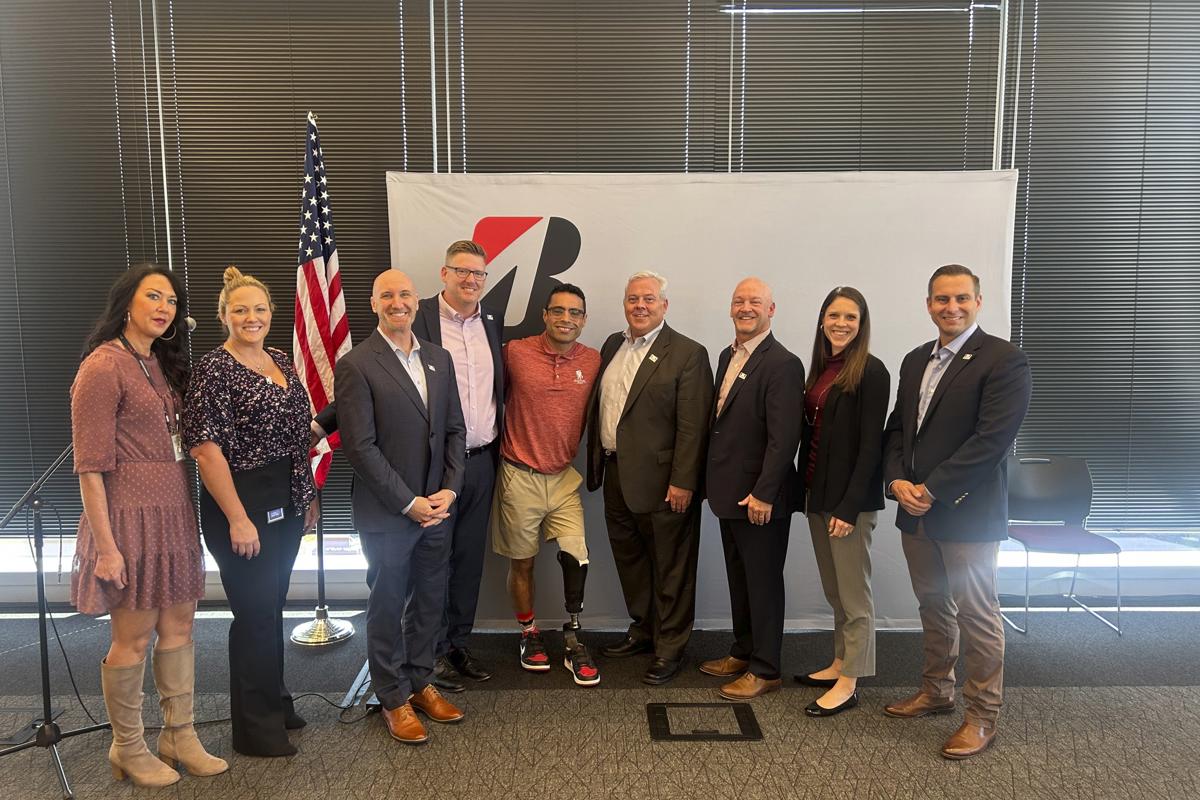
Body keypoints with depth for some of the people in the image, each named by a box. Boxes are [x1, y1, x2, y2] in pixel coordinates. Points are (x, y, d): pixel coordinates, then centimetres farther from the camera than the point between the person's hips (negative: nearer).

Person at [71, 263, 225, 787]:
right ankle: (128, 750, 22)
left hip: (174, 512, 8)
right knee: (132, 638, 4)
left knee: (179, 627, 13)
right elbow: (90, 465, -15)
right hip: (130, 514, -8)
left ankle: (179, 737, 27)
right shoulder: (103, 366, -13)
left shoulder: (161, 363, 13)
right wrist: (105, 545, -17)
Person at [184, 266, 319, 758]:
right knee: (255, 612, 2)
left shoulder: (281, 362, 9)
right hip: (242, 508, -7)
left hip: (286, 505, 7)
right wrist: (238, 520, -19)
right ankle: (254, 727, 17)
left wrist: (308, 495, 14)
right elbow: (207, 451, -18)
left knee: (272, 606, 18)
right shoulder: (214, 370, -13)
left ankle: (274, 701, 34)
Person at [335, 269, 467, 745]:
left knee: (430, 601, 16)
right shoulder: (356, 366, -11)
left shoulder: (439, 359, 7)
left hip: (436, 507, 5)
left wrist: (448, 490, -4)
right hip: (386, 513, -5)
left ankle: (420, 682, 34)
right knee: (387, 607, 9)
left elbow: (454, 430, 9)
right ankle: (394, 699, 25)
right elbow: (360, 446, -15)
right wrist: (409, 503, -15)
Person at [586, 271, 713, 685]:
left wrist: (682, 482, -18)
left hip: (662, 481, -7)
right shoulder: (613, 345, 11)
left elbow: (692, 426, -15)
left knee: (670, 569, 5)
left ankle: (669, 648, 19)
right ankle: (643, 631, 37)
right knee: (629, 559, 19)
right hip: (617, 476, 7)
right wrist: (596, 464, 13)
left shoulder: (688, 353, -11)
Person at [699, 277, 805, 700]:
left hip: (760, 497, -8)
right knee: (739, 579, 19)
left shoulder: (782, 364, -16)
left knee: (763, 583, 4)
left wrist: (763, 493, -22)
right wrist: (713, 479, 12)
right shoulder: (728, 356, 11)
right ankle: (743, 653, 33)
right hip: (729, 492, 8)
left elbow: (783, 438, -20)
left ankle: (765, 669, 17)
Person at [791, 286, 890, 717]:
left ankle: (848, 684, 11)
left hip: (849, 497, -7)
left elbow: (870, 445, -15)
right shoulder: (820, 368, 11)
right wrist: (804, 489, 8)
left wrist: (849, 506, -18)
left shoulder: (870, 372, -11)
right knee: (833, 589, 17)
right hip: (817, 492, 8)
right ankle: (840, 663, 29)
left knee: (853, 592, 2)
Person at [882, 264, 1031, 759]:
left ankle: (982, 716, 17)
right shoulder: (915, 361, 13)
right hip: (916, 512, 7)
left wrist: (931, 490, -18)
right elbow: (897, 428, 14)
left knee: (976, 615, 3)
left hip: (968, 513, -7)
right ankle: (936, 692, 35)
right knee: (933, 607, 18)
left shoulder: (1004, 361, -10)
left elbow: (992, 439, -18)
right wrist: (897, 481, -4)